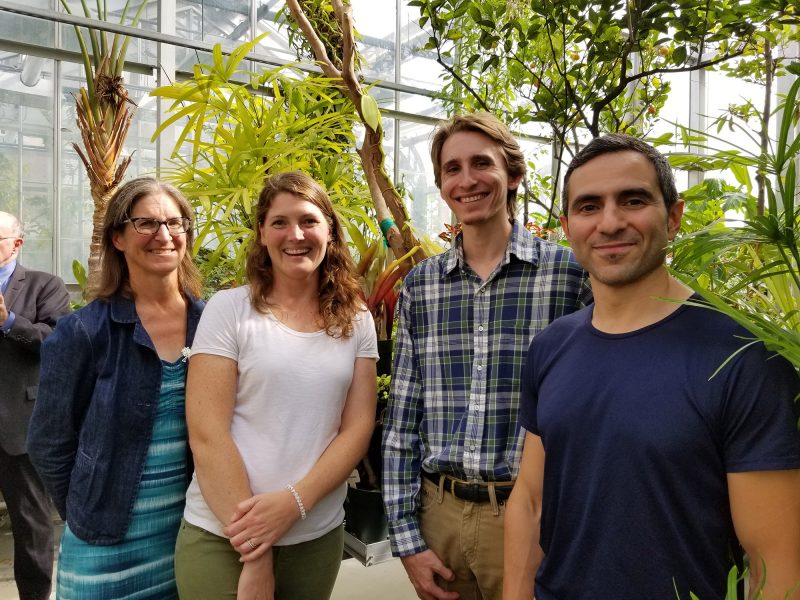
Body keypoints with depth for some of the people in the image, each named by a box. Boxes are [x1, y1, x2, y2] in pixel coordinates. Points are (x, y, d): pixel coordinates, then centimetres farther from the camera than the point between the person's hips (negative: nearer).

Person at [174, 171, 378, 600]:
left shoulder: (356, 322, 2)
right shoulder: (228, 309, -8)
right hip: (222, 536, -3)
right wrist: (254, 558, -12)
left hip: (319, 536, 3)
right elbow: (206, 435, -12)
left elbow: (358, 428, -1)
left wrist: (294, 502, -15)